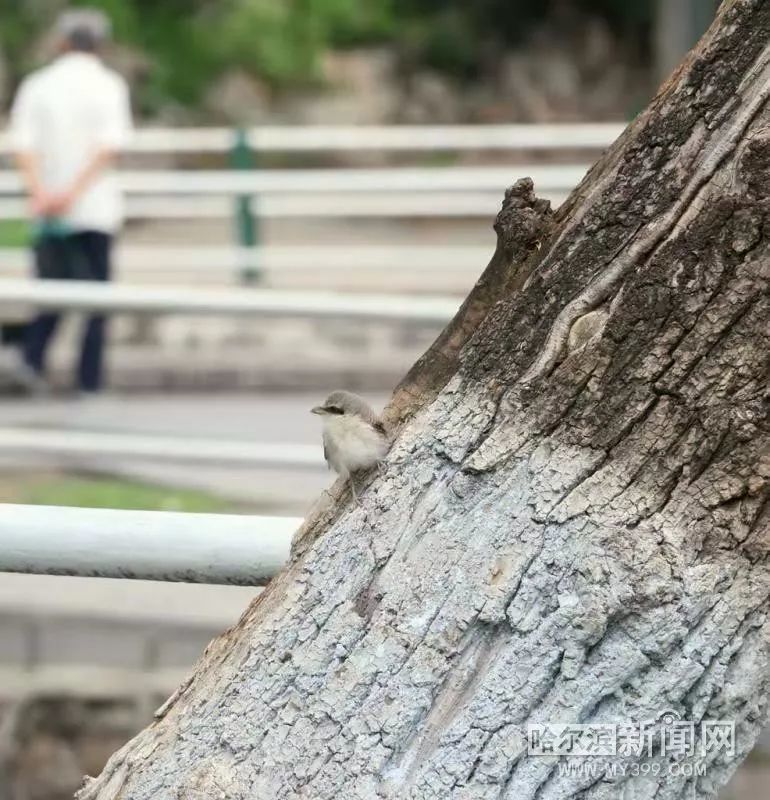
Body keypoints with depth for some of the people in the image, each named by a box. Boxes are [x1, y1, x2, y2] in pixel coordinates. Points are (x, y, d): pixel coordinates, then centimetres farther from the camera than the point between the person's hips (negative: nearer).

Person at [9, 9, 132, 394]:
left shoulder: (36, 85, 5)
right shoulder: (108, 85, -2)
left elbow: (23, 145, -7)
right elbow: (109, 145, -15)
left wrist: (40, 192, -17)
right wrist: (74, 192, -17)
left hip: (49, 212, 2)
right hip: (95, 206, -2)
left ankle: (33, 356, -8)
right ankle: (89, 382, 2)